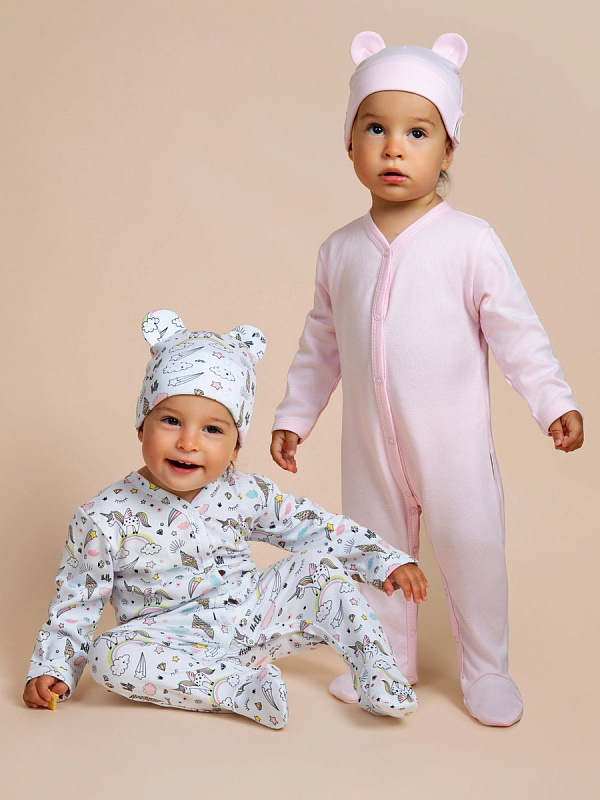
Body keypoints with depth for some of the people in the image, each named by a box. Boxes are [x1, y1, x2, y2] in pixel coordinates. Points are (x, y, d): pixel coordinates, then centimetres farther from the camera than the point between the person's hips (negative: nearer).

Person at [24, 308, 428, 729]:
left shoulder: (247, 495, -6)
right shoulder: (106, 518, -13)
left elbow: (319, 529, 1)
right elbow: (78, 603, -3)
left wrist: (390, 561, -5)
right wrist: (53, 669, -9)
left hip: (251, 622, 3)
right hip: (173, 641, -2)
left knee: (318, 566, -12)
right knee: (110, 655, -32)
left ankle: (379, 675, -10)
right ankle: (241, 687, -31)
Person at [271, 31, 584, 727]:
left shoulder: (469, 241, -9)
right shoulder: (340, 250, 3)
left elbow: (515, 329, -8)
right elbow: (320, 344, 12)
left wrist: (554, 403, -15)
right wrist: (293, 414, 14)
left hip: (453, 439, -3)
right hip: (370, 444, 4)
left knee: (472, 550, 4)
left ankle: (486, 671, 26)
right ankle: (387, 661, 35)